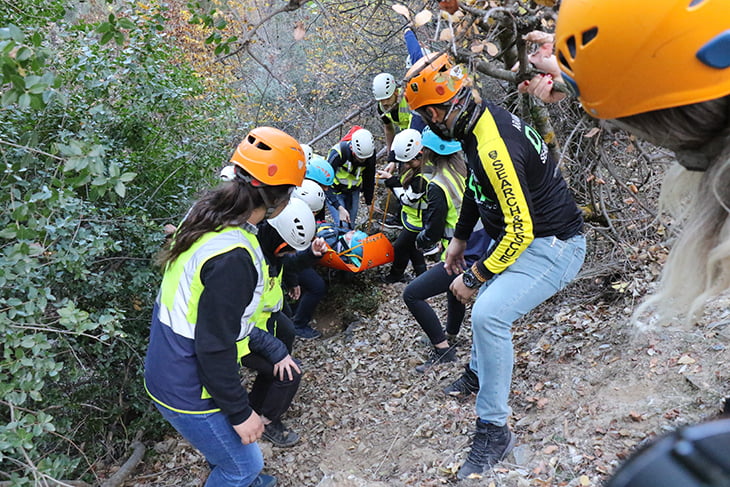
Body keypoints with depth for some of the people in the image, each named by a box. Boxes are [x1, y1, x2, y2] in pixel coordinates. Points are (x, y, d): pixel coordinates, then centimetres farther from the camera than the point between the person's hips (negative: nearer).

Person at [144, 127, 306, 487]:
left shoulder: (209, 218, -3)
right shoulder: (231, 258, -33)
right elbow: (214, 347, -26)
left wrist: (272, 350, 13)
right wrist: (241, 412, -13)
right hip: (187, 392, -9)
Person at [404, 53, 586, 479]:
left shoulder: (494, 150, -31)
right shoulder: (482, 118, 0)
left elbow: (520, 231, -29)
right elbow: (476, 188, 15)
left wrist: (475, 277, -19)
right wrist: (460, 239, 15)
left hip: (551, 248, -11)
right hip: (521, 236, 11)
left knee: (489, 313, -25)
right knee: (485, 297, 26)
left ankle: (495, 430, -10)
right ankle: (481, 375, 46)